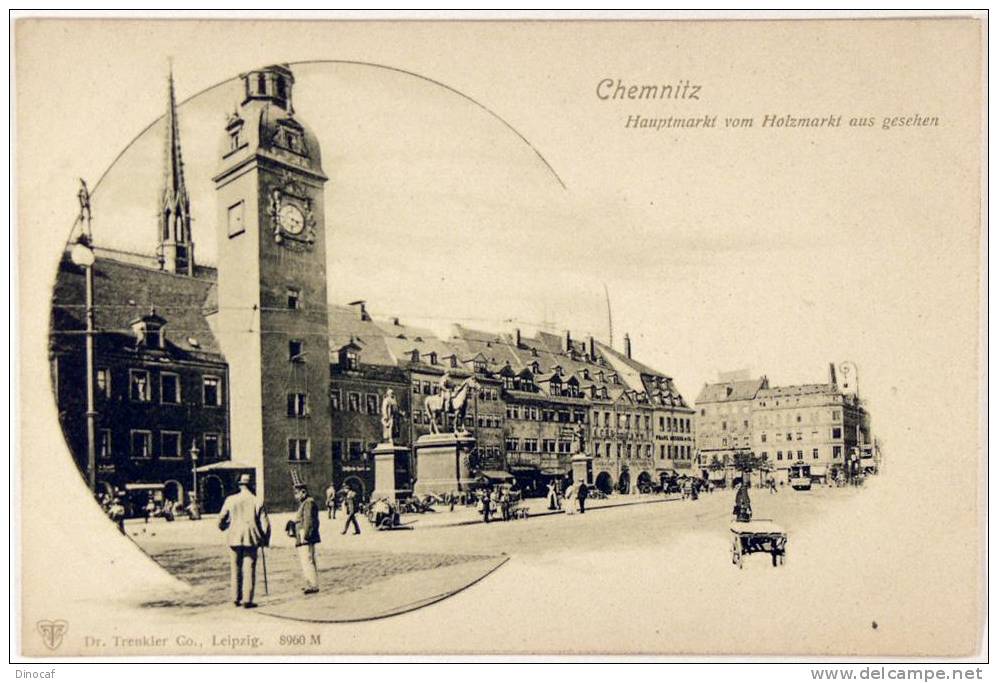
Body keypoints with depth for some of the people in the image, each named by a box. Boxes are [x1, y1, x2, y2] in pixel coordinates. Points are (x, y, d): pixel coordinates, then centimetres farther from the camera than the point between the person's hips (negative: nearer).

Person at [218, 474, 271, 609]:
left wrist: (223, 527, 29)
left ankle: (236, 598, 17)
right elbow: (265, 523, -3)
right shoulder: (257, 502, -3)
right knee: (249, 570, 2)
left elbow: (221, 519, 6)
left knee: (235, 569, 12)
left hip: (234, 539, 1)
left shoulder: (230, 500, -1)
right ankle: (247, 600, 0)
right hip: (251, 540, -1)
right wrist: (265, 540, 10)